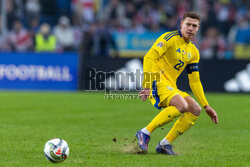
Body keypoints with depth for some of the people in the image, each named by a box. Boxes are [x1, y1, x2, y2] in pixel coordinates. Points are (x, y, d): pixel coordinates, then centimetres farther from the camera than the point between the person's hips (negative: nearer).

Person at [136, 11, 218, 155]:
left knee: (195, 110, -6)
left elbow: (195, 81, 21)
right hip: (157, 81, -8)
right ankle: (145, 133, -20)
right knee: (181, 105, -29)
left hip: (171, 87, 8)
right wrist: (147, 85, -28)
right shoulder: (171, 38, -7)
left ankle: (165, 144, -2)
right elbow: (149, 58, -17)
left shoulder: (194, 52, 16)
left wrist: (206, 106, 16)